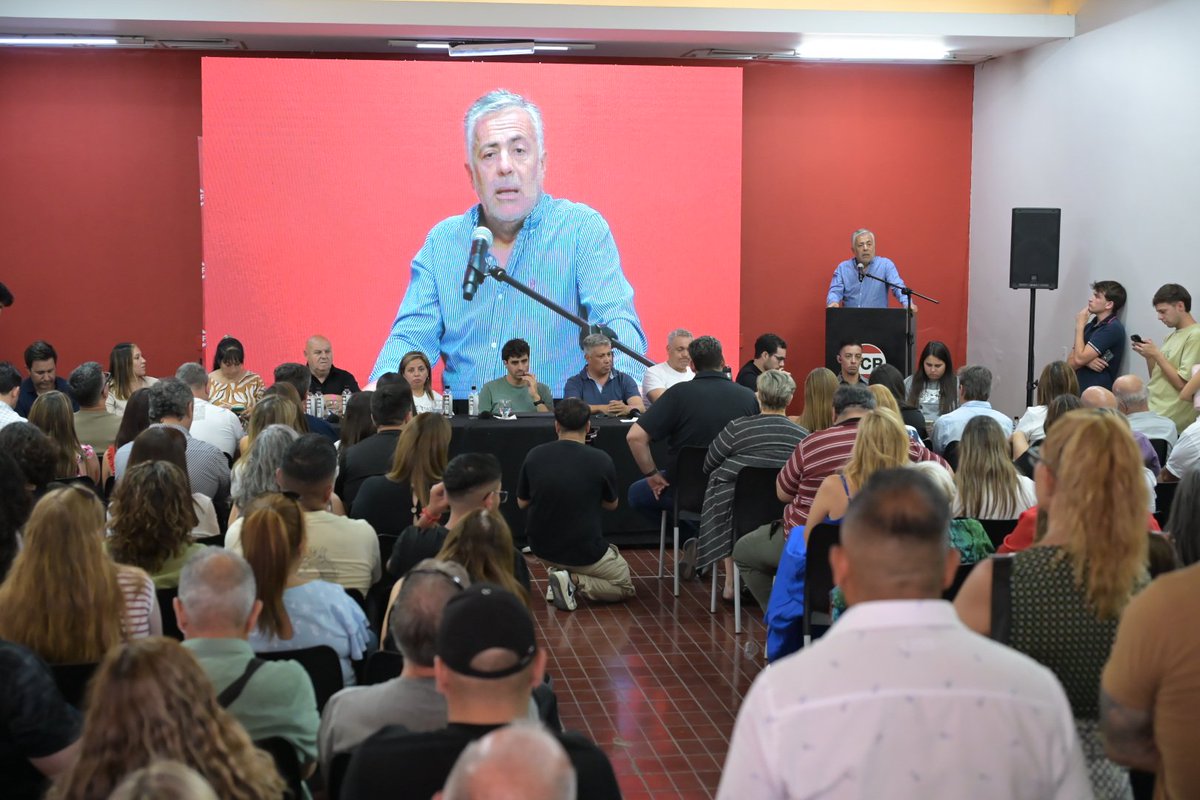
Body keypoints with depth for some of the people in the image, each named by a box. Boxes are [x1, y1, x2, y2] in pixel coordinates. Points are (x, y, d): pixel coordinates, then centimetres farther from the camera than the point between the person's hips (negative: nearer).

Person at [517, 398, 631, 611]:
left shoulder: (535, 456, -8)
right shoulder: (601, 460, -15)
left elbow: (522, 503, 7)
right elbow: (611, 505, 4)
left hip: (541, 548, 5)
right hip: (583, 553, -4)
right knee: (625, 586, 19)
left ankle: (556, 571, 11)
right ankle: (576, 581, -6)